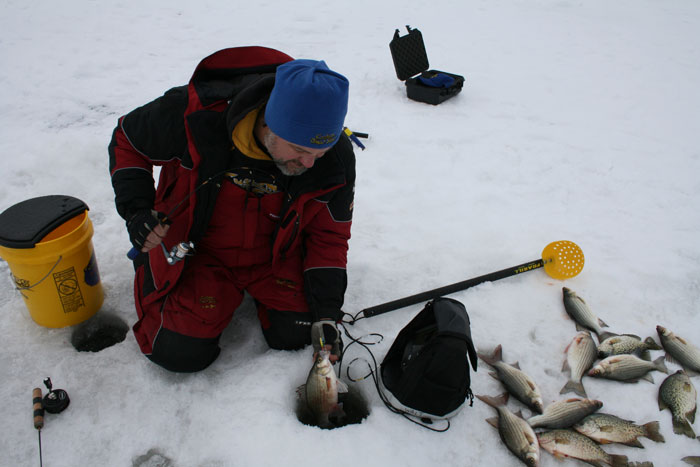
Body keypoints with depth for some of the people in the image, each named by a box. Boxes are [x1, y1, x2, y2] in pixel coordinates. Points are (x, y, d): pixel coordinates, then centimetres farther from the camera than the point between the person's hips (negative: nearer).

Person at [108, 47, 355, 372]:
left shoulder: (336, 159, -22)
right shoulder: (193, 113, -29)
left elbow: (329, 236, -8)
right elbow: (126, 141, -8)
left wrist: (326, 313, -16)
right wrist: (136, 210, -21)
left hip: (275, 253, 2)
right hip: (198, 247, -1)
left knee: (297, 334, -12)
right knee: (182, 353, -10)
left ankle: (254, 288, 19)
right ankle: (149, 270, 19)